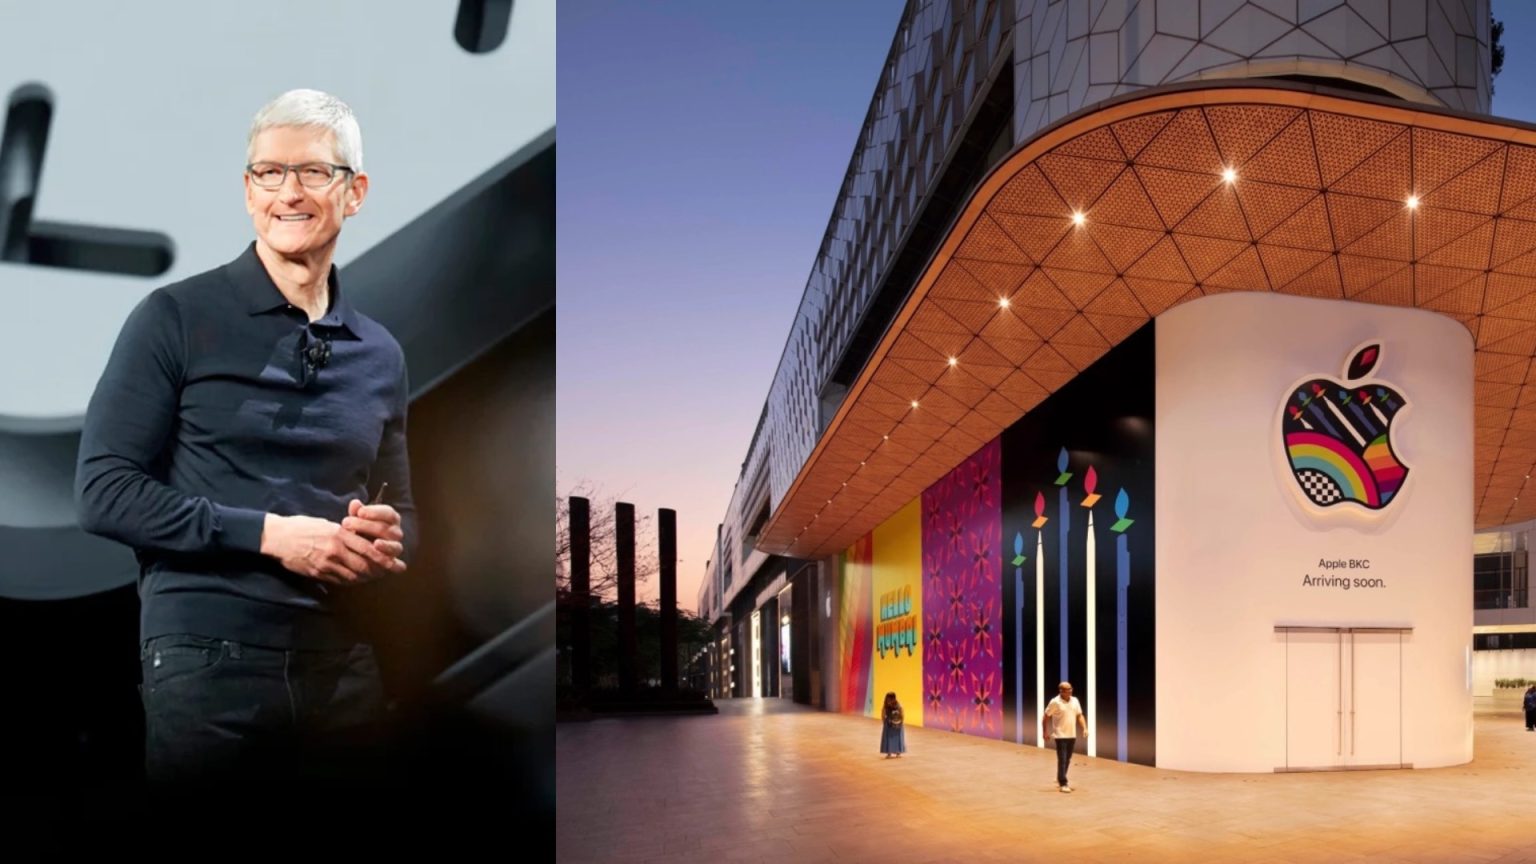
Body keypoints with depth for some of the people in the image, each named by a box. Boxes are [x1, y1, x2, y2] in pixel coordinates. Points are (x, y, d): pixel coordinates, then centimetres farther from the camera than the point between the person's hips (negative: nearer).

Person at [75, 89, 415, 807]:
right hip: (207, 665, -4)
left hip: (343, 668, 5)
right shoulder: (177, 318, -3)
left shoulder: (380, 355, 11)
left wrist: (389, 542, -4)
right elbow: (102, 492, -9)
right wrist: (269, 533, -16)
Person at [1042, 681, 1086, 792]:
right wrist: (1045, 732, -7)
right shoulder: (1055, 702, -10)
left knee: (1067, 760, 14)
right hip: (1060, 736, -6)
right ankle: (1063, 784, -6)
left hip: (1072, 735, 6)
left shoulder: (1074, 701, 7)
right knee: (1062, 760, -9)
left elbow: (1079, 716, 12)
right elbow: (1046, 717, -5)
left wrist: (1084, 728, -1)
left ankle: (1059, 779, 31)